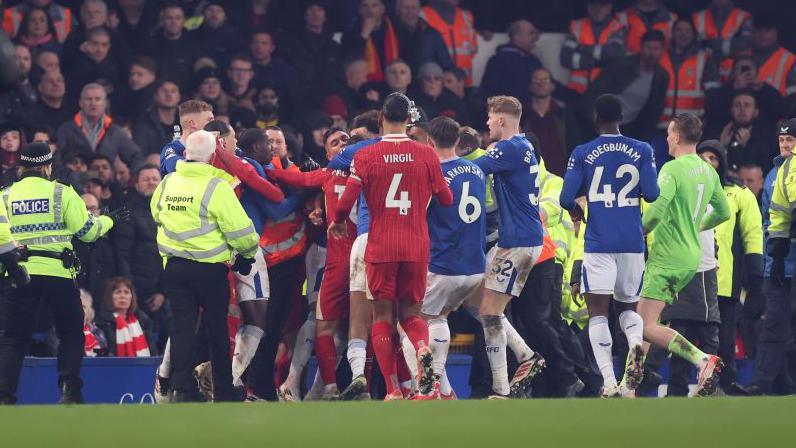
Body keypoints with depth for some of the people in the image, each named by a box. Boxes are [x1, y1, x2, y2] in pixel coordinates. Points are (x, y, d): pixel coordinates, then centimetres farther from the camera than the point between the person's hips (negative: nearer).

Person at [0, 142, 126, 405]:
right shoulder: (62, 193, -2)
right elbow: (87, 230, 3)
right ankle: (69, 390, 0)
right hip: (56, 273, -2)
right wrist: (110, 220, 21)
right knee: (71, 333, 14)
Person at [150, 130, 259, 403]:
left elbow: (157, 214, 21)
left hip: (174, 265, 4)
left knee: (182, 326, 6)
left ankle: (180, 387, -4)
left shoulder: (168, 183, 3)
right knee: (218, 328, 9)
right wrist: (248, 252, 6)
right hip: (209, 268, -4)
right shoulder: (216, 187, -15)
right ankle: (223, 390, 16)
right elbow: (239, 227, -14)